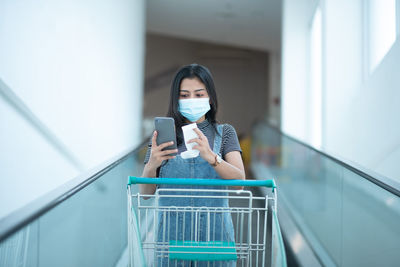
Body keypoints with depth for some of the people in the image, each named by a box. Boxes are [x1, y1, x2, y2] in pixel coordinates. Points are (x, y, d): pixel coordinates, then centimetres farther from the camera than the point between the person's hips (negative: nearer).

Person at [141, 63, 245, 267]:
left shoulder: (224, 133, 5)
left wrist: (211, 156, -27)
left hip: (215, 234, 0)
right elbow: (145, 193, 2)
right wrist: (152, 165, -19)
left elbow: (239, 181, -10)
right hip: (172, 233, 0)